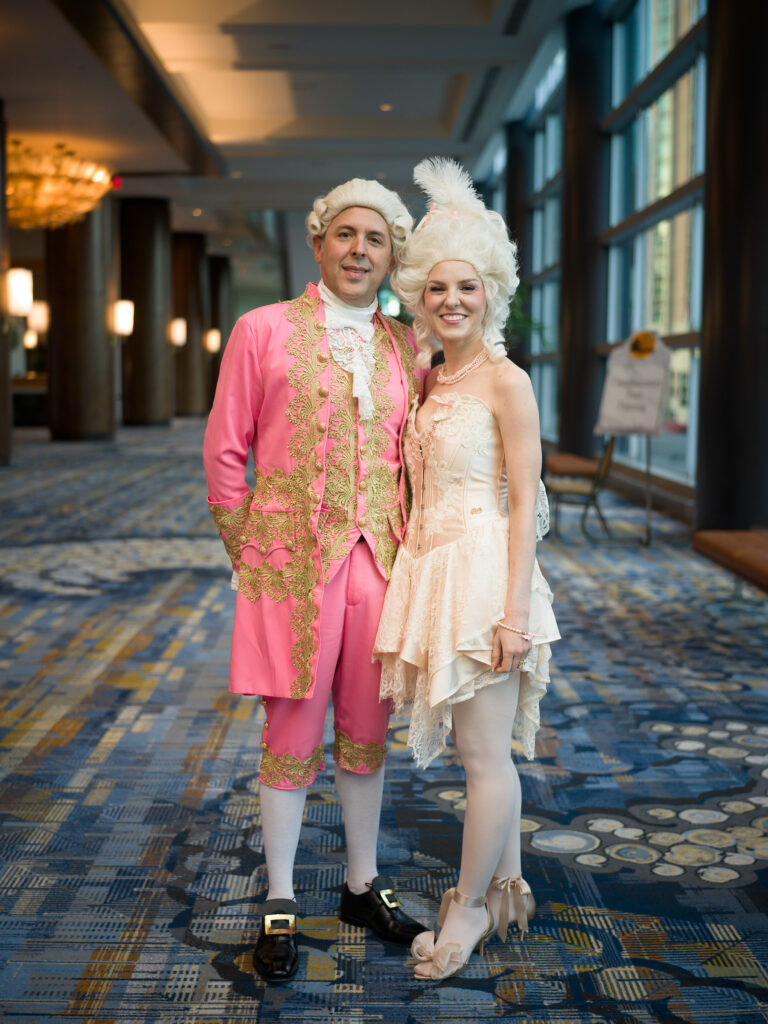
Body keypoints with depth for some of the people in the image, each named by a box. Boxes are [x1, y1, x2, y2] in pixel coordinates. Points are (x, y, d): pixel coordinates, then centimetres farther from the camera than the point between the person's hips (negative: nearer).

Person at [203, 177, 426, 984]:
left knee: (366, 733, 13)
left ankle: (363, 887, 31)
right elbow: (224, 453, 0)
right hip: (293, 565, -3)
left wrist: (407, 548, 8)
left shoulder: (406, 349, 9)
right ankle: (280, 903, 21)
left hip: (379, 563, 4)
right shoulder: (263, 330, -1)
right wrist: (248, 553, -1)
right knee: (291, 737, 5)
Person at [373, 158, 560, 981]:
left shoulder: (504, 382, -9)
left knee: (485, 756, 2)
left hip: (484, 575, -7)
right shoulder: (428, 381, 13)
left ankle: (470, 907, 16)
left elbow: (524, 502, -12)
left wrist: (514, 611, -16)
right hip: (431, 573, 8)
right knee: (485, 751, 16)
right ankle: (508, 890, 30)